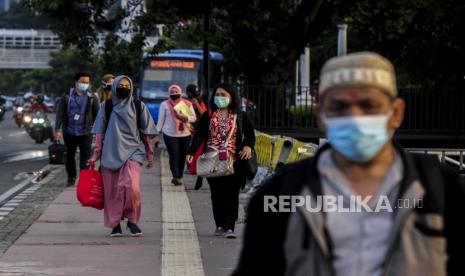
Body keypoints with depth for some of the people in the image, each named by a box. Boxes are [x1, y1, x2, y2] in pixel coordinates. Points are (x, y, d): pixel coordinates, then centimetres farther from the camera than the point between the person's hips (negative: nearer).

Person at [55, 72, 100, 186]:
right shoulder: (67, 97, 3)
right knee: (70, 156, 11)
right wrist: (58, 129, -6)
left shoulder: (92, 97, 2)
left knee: (85, 156, -7)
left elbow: (97, 115, 3)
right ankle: (71, 178, 23)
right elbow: (60, 114, 2)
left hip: (85, 132, -2)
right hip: (70, 132, 2)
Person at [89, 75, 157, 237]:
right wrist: (96, 155, 7)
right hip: (111, 154, 1)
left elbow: (146, 133, 10)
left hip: (132, 152, -1)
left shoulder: (138, 106, 6)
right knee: (112, 190, 1)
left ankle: (132, 220, 0)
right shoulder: (106, 106, 8)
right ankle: (115, 224, 13)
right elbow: (100, 132, 10)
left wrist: (150, 155, 10)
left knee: (132, 186, -19)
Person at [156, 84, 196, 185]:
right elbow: (161, 120, 5)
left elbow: (194, 118, 7)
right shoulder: (165, 104, 3)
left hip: (185, 134, 2)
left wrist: (185, 117, -12)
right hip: (170, 134, -2)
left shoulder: (187, 104, 8)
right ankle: (176, 176, -18)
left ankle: (179, 177, 15)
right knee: (174, 156, -11)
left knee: (182, 156, 5)